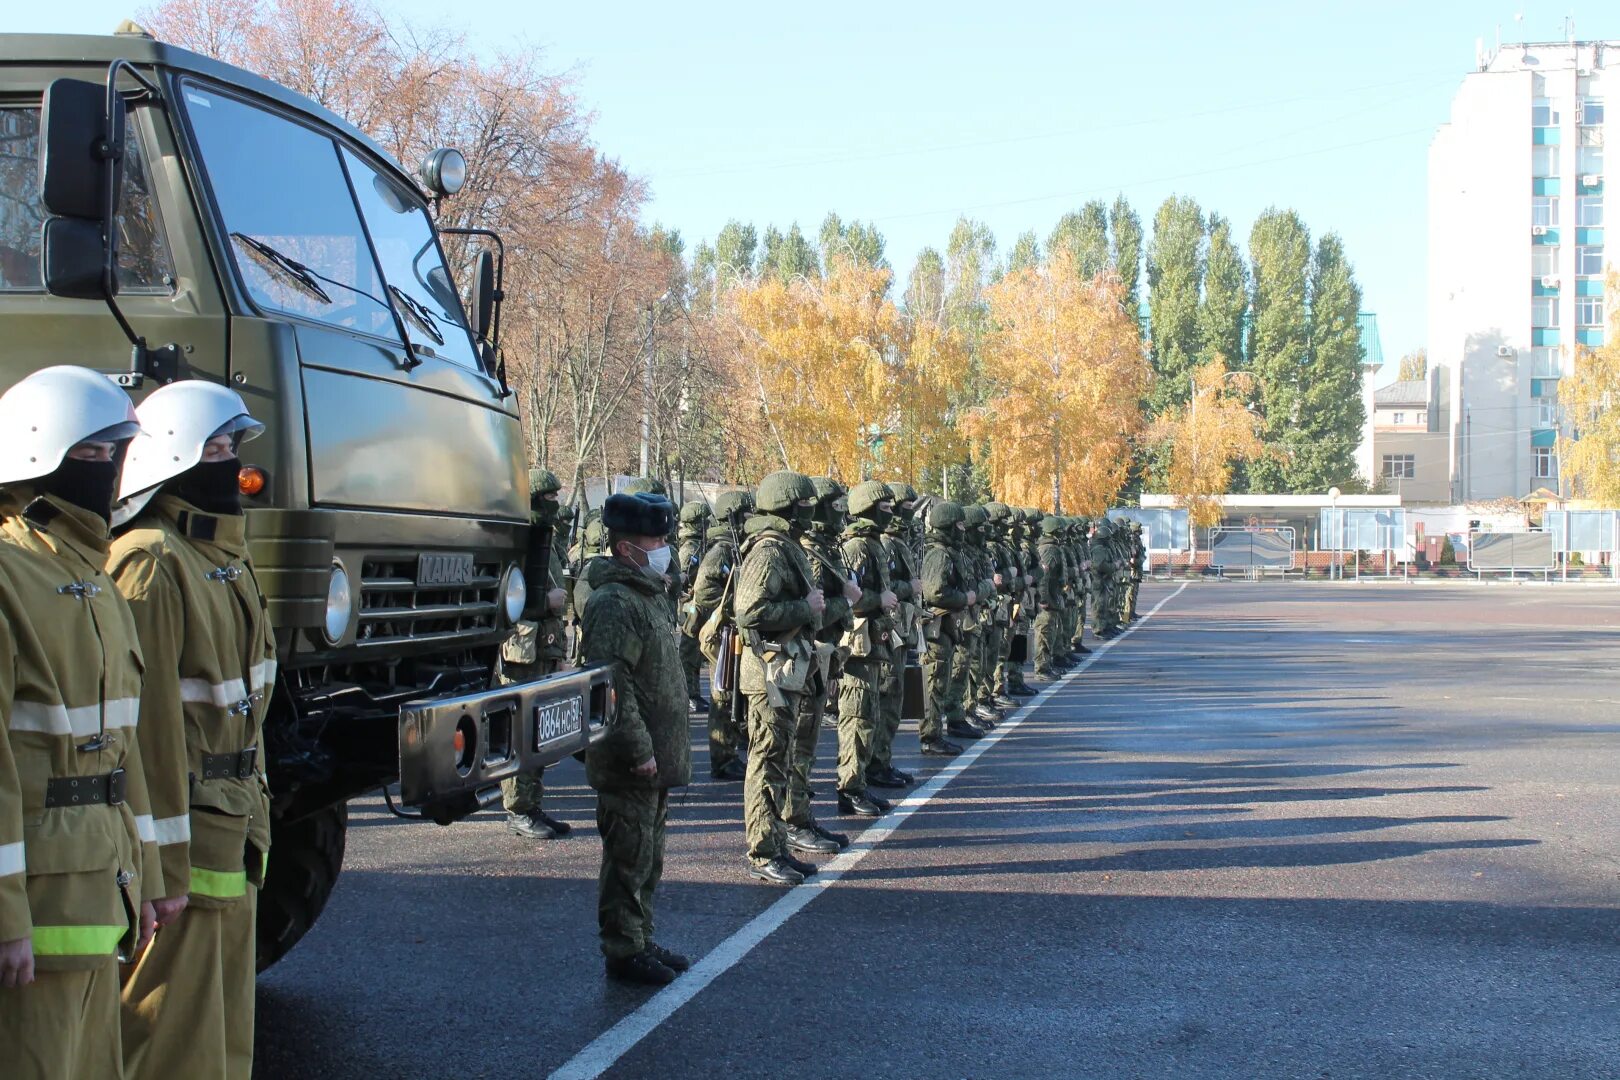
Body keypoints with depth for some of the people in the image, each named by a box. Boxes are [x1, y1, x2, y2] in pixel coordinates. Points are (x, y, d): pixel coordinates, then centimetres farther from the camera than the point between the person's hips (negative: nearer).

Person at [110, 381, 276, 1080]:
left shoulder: (226, 556, 14)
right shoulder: (151, 563, -16)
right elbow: (148, 716, -20)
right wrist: (164, 864, -21)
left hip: (232, 830, 10)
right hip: (181, 825, -10)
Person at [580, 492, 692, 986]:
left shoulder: (650, 593, 15)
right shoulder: (612, 603, -17)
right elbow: (613, 686, -23)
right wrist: (638, 750, -23)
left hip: (656, 759, 10)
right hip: (629, 764, -10)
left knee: (649, 857, 17)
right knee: (629, 858, -1)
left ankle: (641, 940, 28)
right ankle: (624, 952, 7)